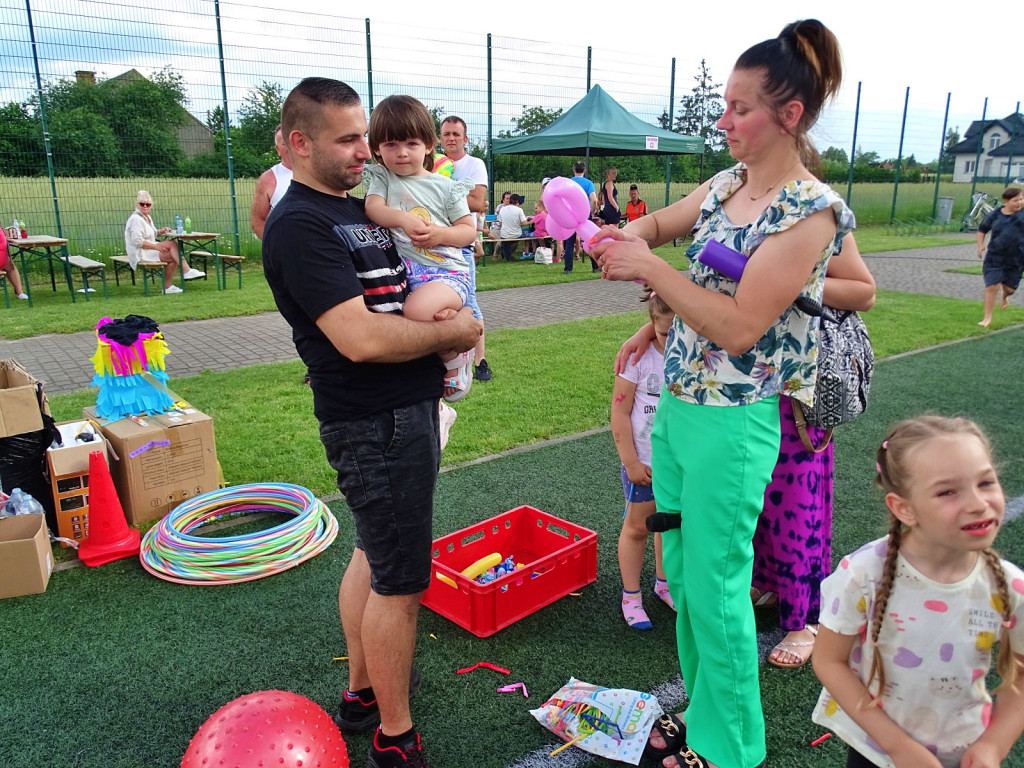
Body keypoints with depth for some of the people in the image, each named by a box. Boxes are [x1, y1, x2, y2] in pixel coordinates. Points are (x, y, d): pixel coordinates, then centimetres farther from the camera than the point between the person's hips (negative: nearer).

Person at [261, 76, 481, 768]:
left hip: (408, 406, 10)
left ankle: (362, 690, 39)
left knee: (374, 554, 20)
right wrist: (450, 333, -12)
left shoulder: (357, 208, 14)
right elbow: (361, 338, -26)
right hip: (377, 424, -10)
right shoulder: (300, 225, -16)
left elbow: (397, 301, 26)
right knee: (400, 582, 0)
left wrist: (444, 312, 5)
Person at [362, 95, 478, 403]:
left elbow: (468, 230, 7)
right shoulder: (381, 177, 14)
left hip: (447, 270, -5)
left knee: (417, 309, -32)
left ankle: (456, 359, -6)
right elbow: (373, 208, -4)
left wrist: (440, 234, -13)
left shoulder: (445, 187, 9)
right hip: (404, 269, 5)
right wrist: (404, 219, -23)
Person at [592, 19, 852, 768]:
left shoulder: (810, 212, -16)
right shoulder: (727, 182, 6)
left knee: (715, 588, 5)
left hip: (733, 424, -8)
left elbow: (740, 328, -22)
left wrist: (650, 266, -20)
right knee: (681, 572, 19)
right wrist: (624, 237, 0)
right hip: (676, 405, 8)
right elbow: (658, 224, 22)